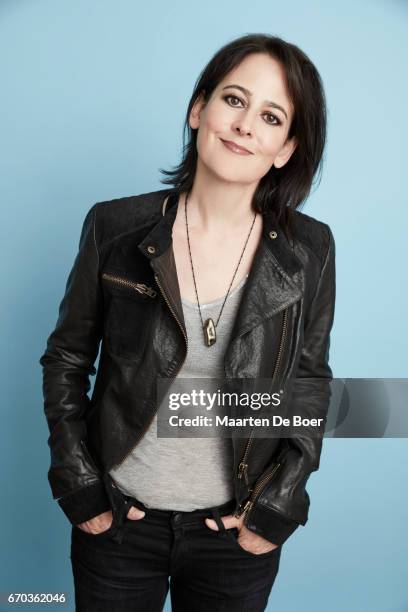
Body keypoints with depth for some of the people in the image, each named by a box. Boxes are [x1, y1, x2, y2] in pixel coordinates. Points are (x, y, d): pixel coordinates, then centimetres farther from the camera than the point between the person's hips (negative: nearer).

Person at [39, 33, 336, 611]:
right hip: (116, 519, 0)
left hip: (237, 529, 1)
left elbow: (310, 382, 1)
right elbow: (66, 359, 0)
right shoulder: (115, 228, -11)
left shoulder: (310, 250, -9)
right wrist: (78, 485, -4)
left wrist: (279, 503, -5)